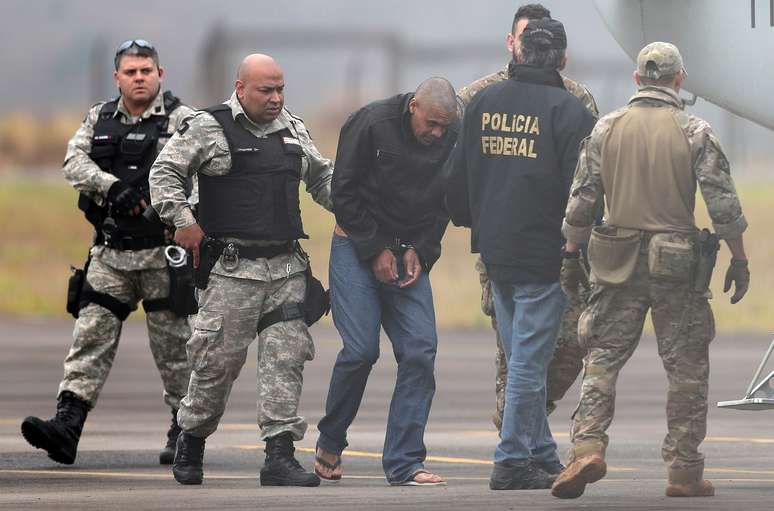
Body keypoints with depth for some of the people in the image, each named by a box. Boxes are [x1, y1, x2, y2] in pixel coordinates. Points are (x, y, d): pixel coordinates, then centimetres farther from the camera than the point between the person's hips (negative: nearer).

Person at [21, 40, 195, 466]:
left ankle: (185, 434, 16)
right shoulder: (99, 119, 11)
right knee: (91, 337, -6)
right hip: (110, 254, 3)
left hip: (163, 254, -3)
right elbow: (74, 163, -3)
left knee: (173, 345, 4)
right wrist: (112, 186, -21)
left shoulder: (182, 120, -1)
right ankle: (66, 425, -14)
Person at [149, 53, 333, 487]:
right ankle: (192, 441, 18)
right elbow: (165, 172, -2)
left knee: (287, 357, -5)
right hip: (232, 269, -5)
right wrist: (182, 220, -11)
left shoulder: (293, 130, 17)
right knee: (219, 358, -3)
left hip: (287, 268, 5)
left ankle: (280, 455, -6)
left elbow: (321, 176, 30)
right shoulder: (208, 128, -1)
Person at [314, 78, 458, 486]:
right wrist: (375, 250, -11)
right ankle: (329, 445, 10)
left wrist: (420, 251, -5)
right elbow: (344, 193, -9)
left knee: (420, 351, -8)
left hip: (409, 257, 4)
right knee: (361, 349, -13)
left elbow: (442, 206, 10)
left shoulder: (449, 141, 0)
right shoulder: (370, 124, -13)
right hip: (357, 249, -4)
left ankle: (404, 463, -5)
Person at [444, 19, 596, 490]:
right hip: (545, 253, -6)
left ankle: (542, 455, 21)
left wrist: (471, 222, 28)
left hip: (496, 252, 6)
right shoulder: (569, 111, -12)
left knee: (523, 358, 16)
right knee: (529, 359, -1)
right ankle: (513, 461, 0)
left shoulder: (484, 103, 6)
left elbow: (457, 180, 12)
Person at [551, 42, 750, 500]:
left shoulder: (606, 129, 3)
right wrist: (739, 260, 2)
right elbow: (724, 204, -7)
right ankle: (685, 471, 7)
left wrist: (571, 256, 14)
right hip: (677, 266, -2)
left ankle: (588, 448, -12)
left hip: (618, 262, 2)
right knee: (687, 370, 6)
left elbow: (581, 201, 4)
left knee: (603, 359, 6)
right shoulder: (694, 132, -6)